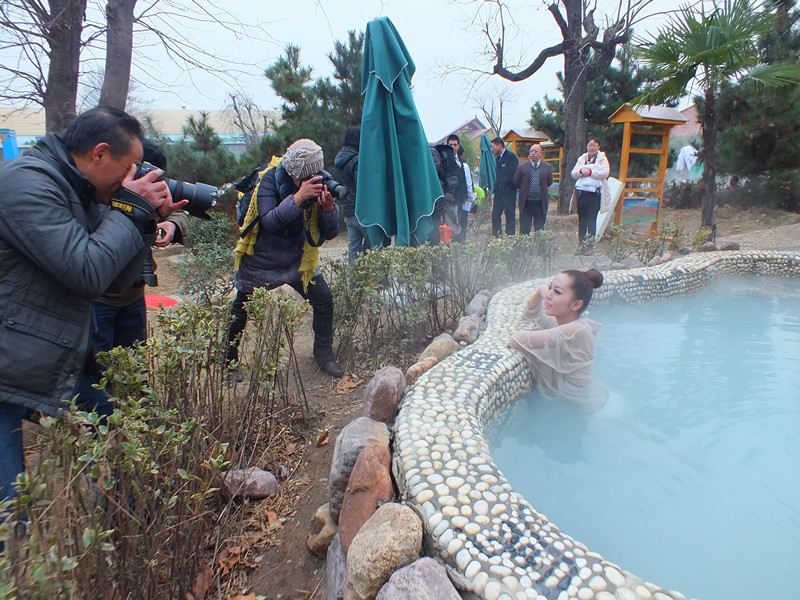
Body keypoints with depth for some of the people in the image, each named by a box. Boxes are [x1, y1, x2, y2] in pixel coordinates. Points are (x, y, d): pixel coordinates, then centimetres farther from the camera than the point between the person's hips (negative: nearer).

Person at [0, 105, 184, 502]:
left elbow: (116, 280, 9)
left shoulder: (82, 196, 10)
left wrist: (147, 220, -2)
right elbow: (87, 272, -26)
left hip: (64, 365, 9)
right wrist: (130, 209, -15)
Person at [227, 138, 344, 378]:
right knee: (240, 309, 7)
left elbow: (329, 233, -12)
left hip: (297, 259, 3)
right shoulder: (270, 180, -19)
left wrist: (328, 208, -31)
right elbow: (269, 222, -34)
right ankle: (229, 360, 29)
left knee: (323, 298, -9)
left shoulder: (319, 184, -11)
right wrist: (298, 198, -42)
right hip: (260, 261, -2)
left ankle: (324, 353, 11)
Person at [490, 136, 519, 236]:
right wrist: (495, 187, 12)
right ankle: (496, 238, 14)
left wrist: (511, 189, -14)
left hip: (509, 192, -7)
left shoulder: (511, 157, -8)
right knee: (495, 215, 6)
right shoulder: (497, 158, 16)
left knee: (510, 216, 0)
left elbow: (515, 175, -11)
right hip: (499, 192, 7)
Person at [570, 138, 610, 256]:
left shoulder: (602, 159, 4)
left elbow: (605, 173, -10)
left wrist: (590, 172, -17)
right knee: (581, 220, 6)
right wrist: (581, 171, -13)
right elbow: (573, 174, 7)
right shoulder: (582, 159, 15)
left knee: (591, 220, -5)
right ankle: (581, 245, 12)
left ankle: (589, 246, 0)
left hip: (594, 194, -4)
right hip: (581, 193, 4)